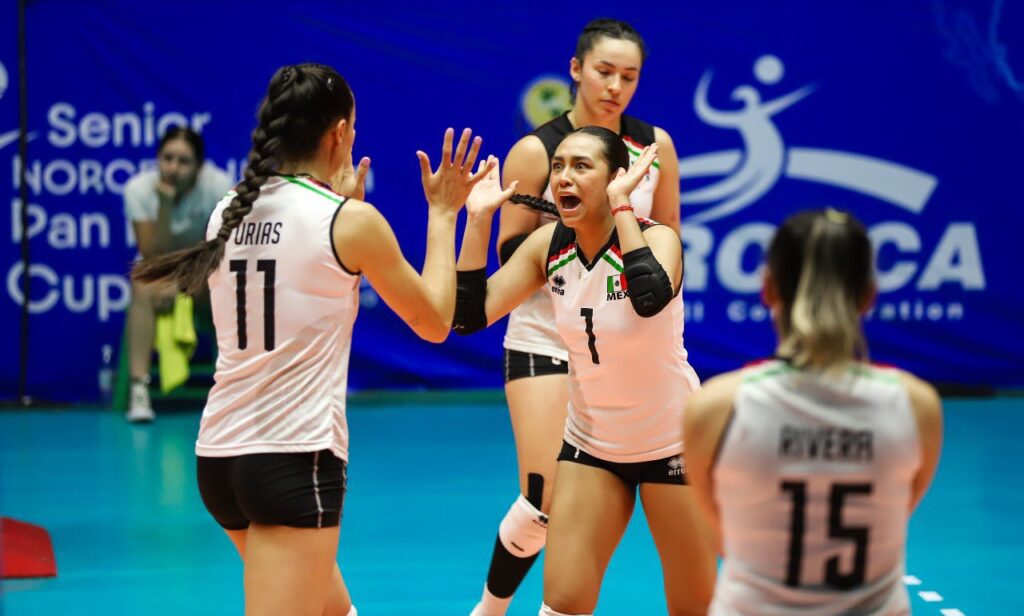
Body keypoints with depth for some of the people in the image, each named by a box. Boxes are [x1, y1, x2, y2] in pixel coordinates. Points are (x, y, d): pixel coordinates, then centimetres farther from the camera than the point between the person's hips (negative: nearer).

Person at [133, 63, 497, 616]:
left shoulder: (228, 213, 8)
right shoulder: (352, 221, -9)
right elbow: (434, 322, 4)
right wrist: (442, 213, 13)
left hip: (219, 455, 8)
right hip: (296, 459, -8)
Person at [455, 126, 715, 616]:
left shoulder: (656, 238, -21)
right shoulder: (549, 245, -7)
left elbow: (651, 297, -44)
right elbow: (470, 315, -13)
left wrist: (620, 206, -37)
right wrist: (478, 220, -18)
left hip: (672, 443, -3)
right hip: (590, 443, 4)